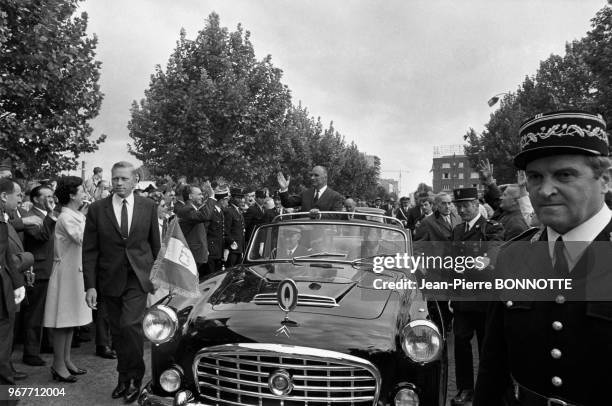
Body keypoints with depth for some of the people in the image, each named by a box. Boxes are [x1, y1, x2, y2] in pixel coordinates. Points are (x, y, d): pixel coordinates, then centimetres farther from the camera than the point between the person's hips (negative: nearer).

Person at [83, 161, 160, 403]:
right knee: (117, 331, 11)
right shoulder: (97, 209, 0)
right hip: (110, 280, 2)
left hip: (138, 278, -2)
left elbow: (155, 245, 7)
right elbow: (89, 251, 0)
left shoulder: (148, 207, 1)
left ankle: (135, 377, 7)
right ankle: (125, 378, 30)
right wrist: (90, 285, -5)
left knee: (130, 325, -15)